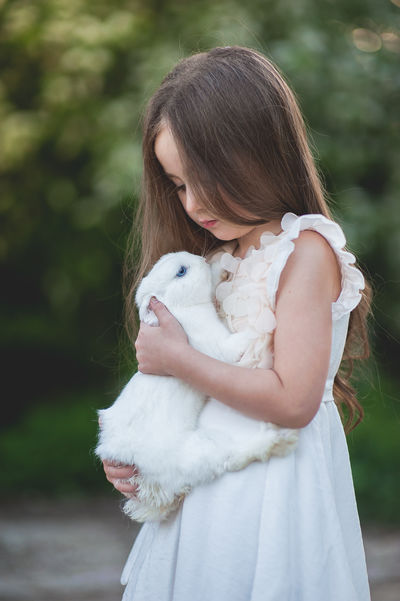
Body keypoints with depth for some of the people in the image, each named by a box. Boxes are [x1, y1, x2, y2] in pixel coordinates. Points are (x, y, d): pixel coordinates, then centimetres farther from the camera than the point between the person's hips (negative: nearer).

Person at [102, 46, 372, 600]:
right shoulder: (220, 258, 10)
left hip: (275, 487, -7)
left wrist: (178, 359, -15)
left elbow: (292, 399, -22)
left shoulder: (306, 252, -14)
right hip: (208, 487, 7)